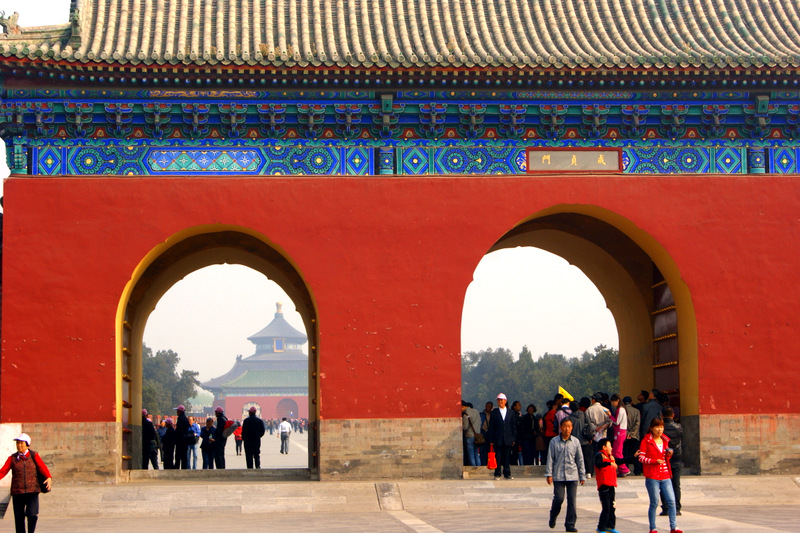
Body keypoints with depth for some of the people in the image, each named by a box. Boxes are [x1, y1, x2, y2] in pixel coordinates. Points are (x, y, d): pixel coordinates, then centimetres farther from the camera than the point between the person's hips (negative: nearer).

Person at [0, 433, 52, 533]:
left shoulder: (34, 456, 4)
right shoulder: (12, 458, 7)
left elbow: (43, 467, -8)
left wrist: (49, 478, -26)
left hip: (32, 491, -2)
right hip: (17, 492, 2)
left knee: (32, 514, -17)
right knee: (19, 518, 1)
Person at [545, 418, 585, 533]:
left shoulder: (575, 442, 6)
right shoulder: (554, 442, 1)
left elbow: (580, 459, 11)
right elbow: (550, 458, 3)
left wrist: (582, 476, 11)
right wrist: (549, 474, -3)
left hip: (572, 476, 2)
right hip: (558, 475, -2)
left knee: (572, 500, -2)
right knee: (559, 498, -6)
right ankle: (552, 517, 22)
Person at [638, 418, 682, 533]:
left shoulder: (665, 440, 14)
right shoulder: (646, 441, -3)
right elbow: (641, 457, -6)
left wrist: (669, 455, 3)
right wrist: (654, 461, -18)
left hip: (665, 477, 5)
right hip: (652, 477, -5)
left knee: (671, 501, -3)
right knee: (654, 503, -1)